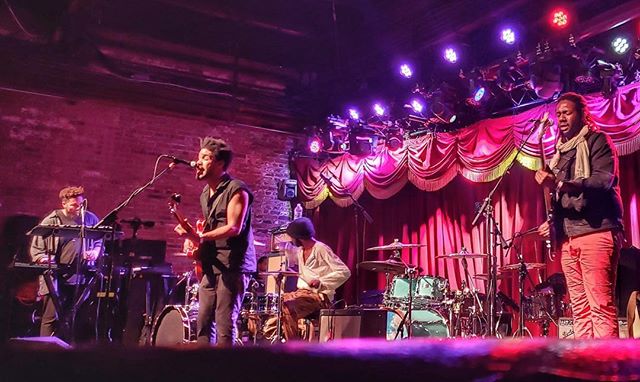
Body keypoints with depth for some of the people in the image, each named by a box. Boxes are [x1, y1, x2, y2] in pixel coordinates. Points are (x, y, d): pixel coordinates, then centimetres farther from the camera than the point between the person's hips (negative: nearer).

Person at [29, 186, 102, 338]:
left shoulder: (90, 219, 8)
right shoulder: (51, 221, 0)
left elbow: (100, 241, 21)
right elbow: (35, 248, 3)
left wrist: (96, 252, 1)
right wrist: (43, 259, -15)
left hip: (82, 277, 3)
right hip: (55, 278, -3)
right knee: (51, 318, -6)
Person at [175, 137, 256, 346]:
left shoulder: (236, 190, -10)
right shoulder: (205, 193, 16)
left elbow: (234, 228, -20)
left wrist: (198, 237, -24)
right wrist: (197, 245, 6)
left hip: (233, 266, -8)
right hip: (210, 266, 8)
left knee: (225, 324, -9)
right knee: (203, 322, 8)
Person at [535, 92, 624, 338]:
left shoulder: (597, 141, 4)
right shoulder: (560, 152, 24)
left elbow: (603, 180, -13)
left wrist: (559, 184, -23)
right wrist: (553, 223, 9)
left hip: (596, 231, -7)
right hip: (569, 238, 7)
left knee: (601, 306, -12)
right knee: (579, 308, 2)